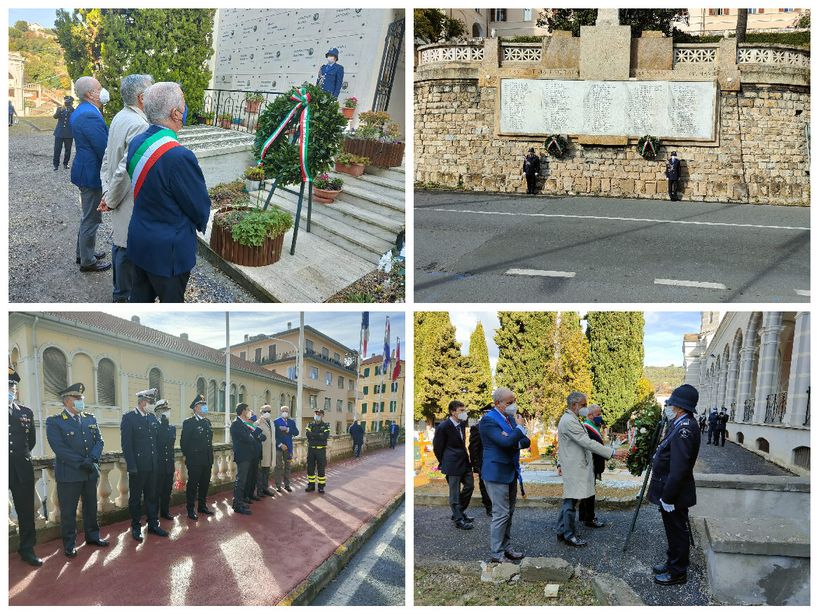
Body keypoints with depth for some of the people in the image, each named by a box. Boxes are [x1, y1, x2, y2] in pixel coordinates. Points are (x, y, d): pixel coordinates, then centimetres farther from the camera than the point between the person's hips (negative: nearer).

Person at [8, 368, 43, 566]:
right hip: (5, 469, -3)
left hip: (22, 469, 3)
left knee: (26, 511, 7)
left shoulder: (26, 412, 9)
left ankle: (27, 549, 16)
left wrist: (22, 455, 13)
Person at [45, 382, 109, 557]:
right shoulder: (54, 422, -7)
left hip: (91, 472, 5)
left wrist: (92, 459, -13)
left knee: (91, 506, 15)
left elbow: (99, 441, 5)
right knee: (68, 510, 3)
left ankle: (92, 536, 30)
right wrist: (81, 463, -19)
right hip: (68, 474, -5)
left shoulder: (90, 419, 10)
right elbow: (59, 448, -16)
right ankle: (69, 544, 15)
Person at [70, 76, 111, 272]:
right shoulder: (90, 116, -23)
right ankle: (88, 261, 13)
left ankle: (84, 252, 36)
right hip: (92, 174, -10)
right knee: (91, 219, 2)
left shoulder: (79, 112, 10)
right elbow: (104, 149, -23)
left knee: (89, 216, 23)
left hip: (85, 168, 10)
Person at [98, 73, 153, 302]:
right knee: (127, 247, 4)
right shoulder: (139, 125, -25)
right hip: (129, 199, -9)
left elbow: (107, 158, 8)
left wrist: (107, 192, 8)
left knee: (118, 240, 21)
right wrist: (111, 200, -15)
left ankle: (120, 289, 37)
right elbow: (125, 168, -27)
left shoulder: (119, 118, 5)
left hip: (117, 195, 9)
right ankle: (123, 296, 17)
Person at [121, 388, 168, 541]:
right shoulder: (128, 418, -9)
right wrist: (132, 466, -17)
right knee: (135, 498, 7)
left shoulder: (153, 418, 9)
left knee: (152, 496, 13)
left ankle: (153, 524, 23)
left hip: (153, 466, 6)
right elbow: (126, 444, -13)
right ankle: (136, 527, 17)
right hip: (138, 467, -5)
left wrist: (158, 461, 7)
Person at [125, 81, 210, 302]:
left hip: (139, 240, 8)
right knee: (171, 301, 11)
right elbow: (201, 207, -16)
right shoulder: (179, 156, -28)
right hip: (167, 250, -7)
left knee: (139, 298, 20)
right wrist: (200, 222, 6)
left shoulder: (136, 142, -2)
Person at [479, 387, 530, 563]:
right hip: (497, 473, -9)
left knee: (509, 512, 15)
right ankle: (496, 554, 3)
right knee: (501, 514, -6)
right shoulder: (488, 420, -16)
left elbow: (525, 441, 10)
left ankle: (506, 548, 26)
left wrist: (517, 443, -12)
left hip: (511, 472, 9)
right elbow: (505, 442, -28)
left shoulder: (510, 418, 10)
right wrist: (520, 427, -15)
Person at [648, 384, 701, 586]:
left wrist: (668, 497, -24)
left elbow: (679, 469, -28)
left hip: (674, 493, -10)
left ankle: (677, 572, 17)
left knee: (677, 531, 4)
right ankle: (672, 563, 35)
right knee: (674, 530, 21)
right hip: (670, 491, 10)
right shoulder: (681, 424, 7)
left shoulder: (684, 428, -25)